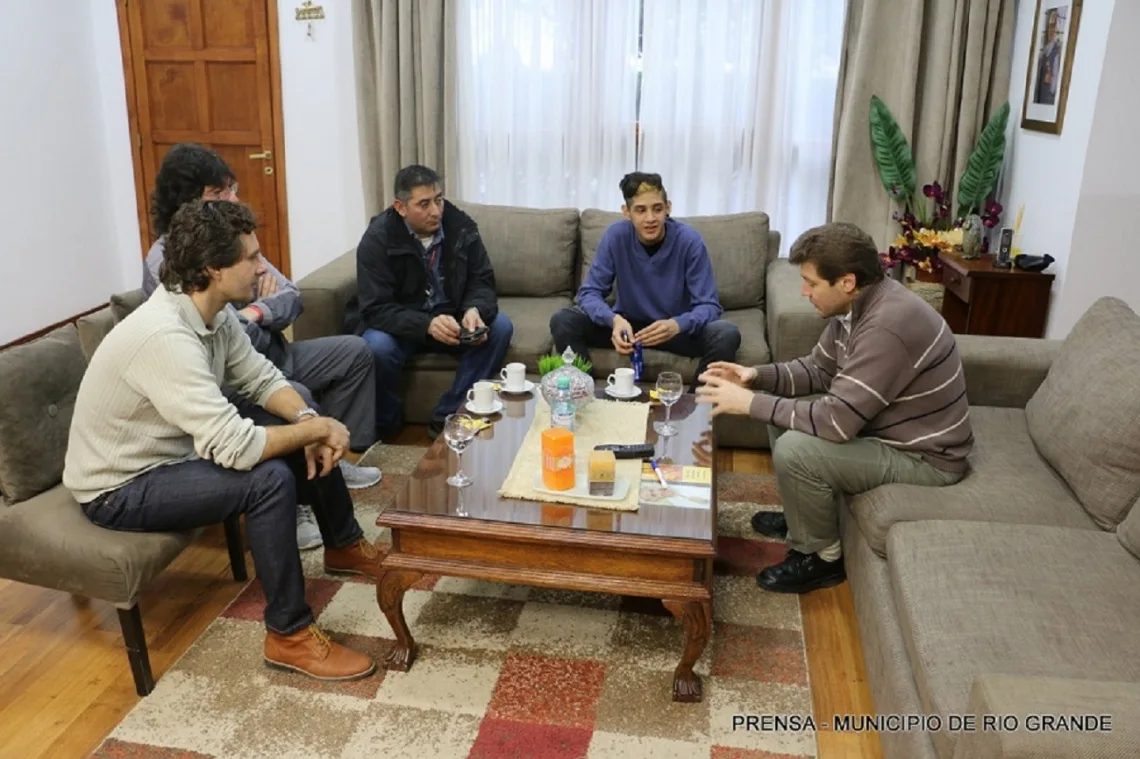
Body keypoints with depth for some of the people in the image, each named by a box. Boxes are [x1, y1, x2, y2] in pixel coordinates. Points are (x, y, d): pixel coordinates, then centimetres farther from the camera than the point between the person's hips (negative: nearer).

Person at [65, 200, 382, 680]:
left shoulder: (211, 310, -7)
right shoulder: (164, 336, -35)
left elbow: (261, 378, 3)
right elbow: (238, 449, -39)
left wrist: (309, 421, -16)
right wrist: (317, 427, -24)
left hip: (176, 446, 9)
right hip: (121, 487, -9)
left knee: (306, 434, 5)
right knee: (270, 479, -29)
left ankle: (344, 545, 27)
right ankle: (290, 636, -14)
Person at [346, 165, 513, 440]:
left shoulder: (461, 226, -9)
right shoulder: (378, 239, -19)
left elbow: (482, 281, -5)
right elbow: (375, 309, -24)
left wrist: (474, 310, -30)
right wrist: (427, 324, -41)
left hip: (450, 319, 4)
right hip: (398, 325, -3)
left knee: (500, 327, -21)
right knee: (377, 347, -36)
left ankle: (447, 417, -15)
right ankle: (385, 424, -6)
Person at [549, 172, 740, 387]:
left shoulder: (689, 240, -19)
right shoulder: (616, 236, -15)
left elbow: (708, 305, -20)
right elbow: (590, 292, -15)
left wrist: (678, 325, -42)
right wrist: (614, 320, -38)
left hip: (674, 328, -1)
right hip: (628, 323, 1)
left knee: (727, 335, -30)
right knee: (562, 321, -22)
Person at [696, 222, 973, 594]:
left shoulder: (888, 325, -33)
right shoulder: (857, 304, -3)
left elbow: (835, 421, -34)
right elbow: (818, 369, 10)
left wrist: (751, 403, -26)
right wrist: (757, 376, -7)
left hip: (923, 457, -10)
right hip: (888, 428, 10)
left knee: (794, 451, -25)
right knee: (781, 409, 9)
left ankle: (822, 558, 0)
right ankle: (802, 516, 24)